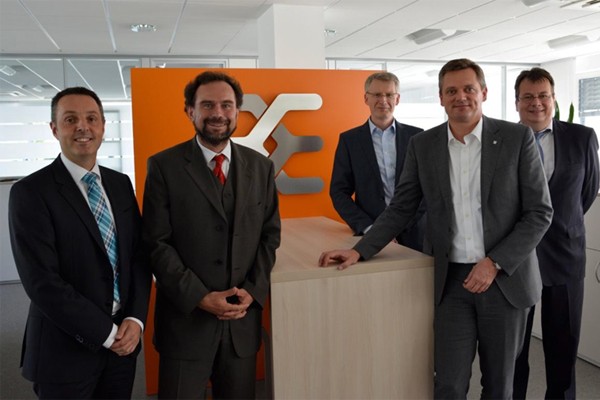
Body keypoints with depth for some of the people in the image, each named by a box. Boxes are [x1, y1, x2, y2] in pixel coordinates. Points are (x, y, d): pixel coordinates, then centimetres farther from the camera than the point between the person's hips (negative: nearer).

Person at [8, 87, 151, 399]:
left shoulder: (120, 184, 5)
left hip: (123, 340, 5)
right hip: (65, 350, -4)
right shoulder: (30, 192, -12)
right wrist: (106, 333, -15)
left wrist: (135, 319, -8)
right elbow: (42, 282, -17)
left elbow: (139, 255, 5)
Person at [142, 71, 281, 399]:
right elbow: (157, 244, -8)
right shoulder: (164, 166, -5)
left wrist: (253, 290, -7)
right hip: (186, 319, -3)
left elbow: (270, 234, 6)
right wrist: (200, 297, -15)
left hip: (243, 318, 3)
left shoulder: (261, 166, 5)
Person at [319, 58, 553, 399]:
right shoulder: (423, 144, 2)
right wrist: (360, 251, -7)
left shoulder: (517, 138, -4)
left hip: (506, 278, -1)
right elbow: (401, 209, 5)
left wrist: (495, 263, -15)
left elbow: (539, 212, -5)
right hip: (452, 281, 1)